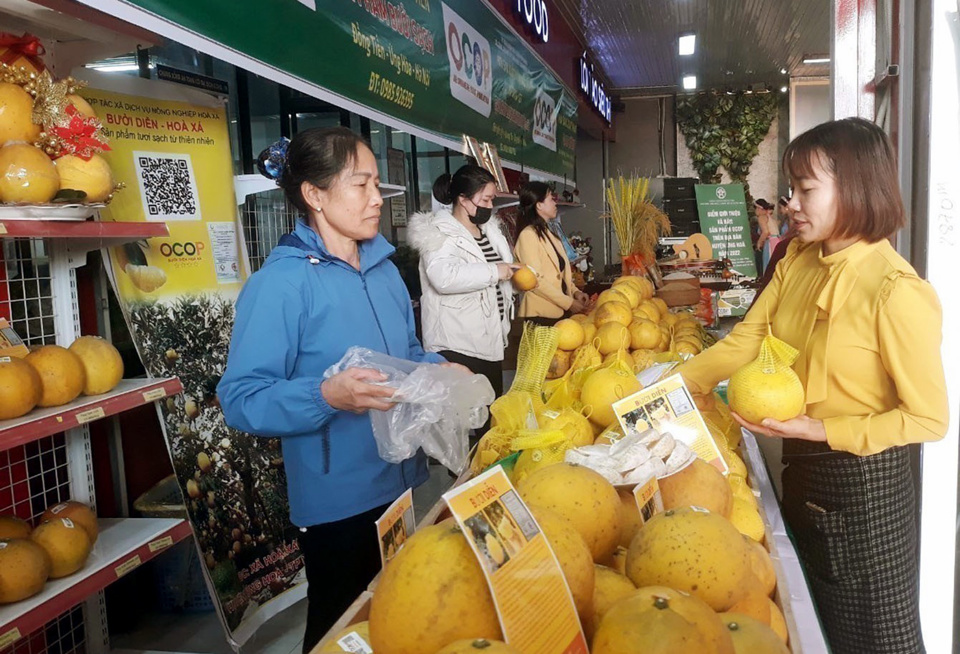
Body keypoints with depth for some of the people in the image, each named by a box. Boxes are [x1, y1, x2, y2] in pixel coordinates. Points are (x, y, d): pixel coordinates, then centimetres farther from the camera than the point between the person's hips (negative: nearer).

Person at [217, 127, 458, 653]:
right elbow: (241, 399, -22)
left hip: (398, 483, 7)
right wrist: (327, 396, -35)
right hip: (336, 500, -7)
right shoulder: (282, 281, -18)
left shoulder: (383, 268, 6)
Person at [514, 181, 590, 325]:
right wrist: (569, 303, -17)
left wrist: (575, 291, 2)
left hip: (560, 311, 8)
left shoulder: (547, 233, 17)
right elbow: (536, 280, -18)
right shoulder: (528, 235, -11)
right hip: (543, 314, -8)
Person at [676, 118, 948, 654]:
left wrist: (821, 431, -24)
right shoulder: (798, 262, -2)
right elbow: (745, 341, -4)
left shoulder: (898, 292, -24)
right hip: (802, 469, 7)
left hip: (865, 480, -7)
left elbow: (929, 419, -19)